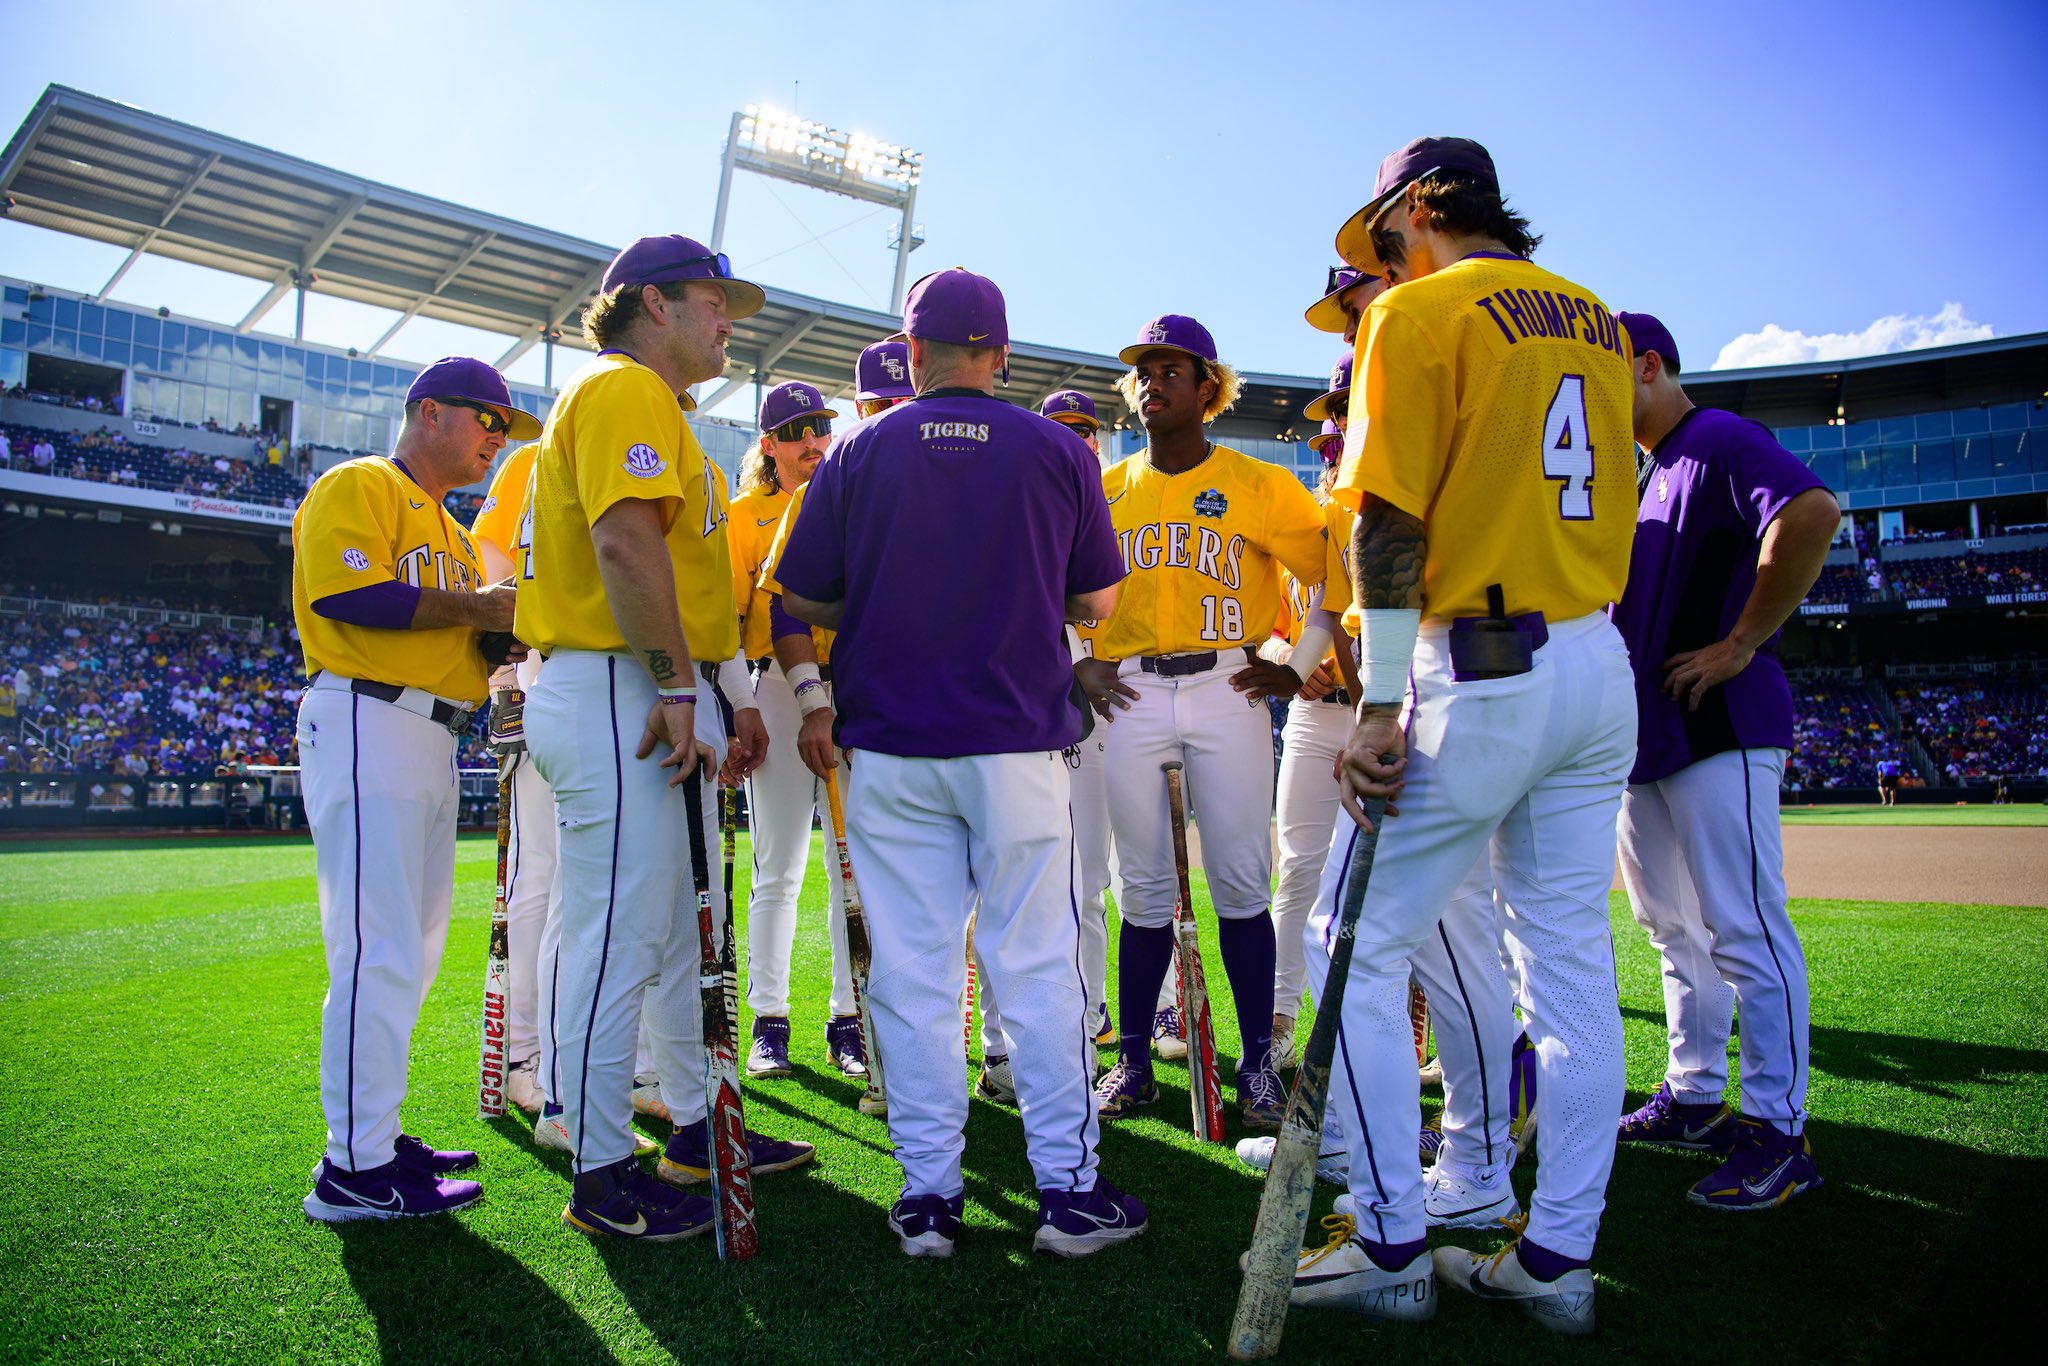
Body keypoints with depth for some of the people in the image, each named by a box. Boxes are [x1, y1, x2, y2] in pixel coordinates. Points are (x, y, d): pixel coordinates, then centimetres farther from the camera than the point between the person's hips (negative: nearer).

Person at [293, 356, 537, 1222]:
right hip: (369, 726, -10)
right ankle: (356, 1169, -5)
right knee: (379, 950, -11)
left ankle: (374, 1137, 24)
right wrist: (474, 606, -13)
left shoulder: (450, 529, 26)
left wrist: (508, 624, 3)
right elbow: (344, 594, -18)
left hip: (432, 743, 10)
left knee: (411, 953, 13)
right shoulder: (360, 486, -2)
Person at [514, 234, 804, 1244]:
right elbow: (626, 540, -23)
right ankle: (602, 1177, 7)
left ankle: (697, 1128, 29)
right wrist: (678, 689, -24)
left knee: (687, 926, 16)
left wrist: (724, 698, 20)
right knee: (619, 935, -5)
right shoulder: (623, 389, -8)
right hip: (617, 699, -11)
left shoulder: (656, 408, 25)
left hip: (663, 701, 11)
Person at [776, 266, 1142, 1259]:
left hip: (890, 749, 1)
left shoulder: (859, 452, 2)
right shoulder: (1058, 451, 1)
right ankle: (1067, 1187, 12)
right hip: (1018, 744, 0)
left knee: (912, 972, 6)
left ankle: (928, 1194, 14)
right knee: (1036, 966, 6)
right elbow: (1096, 601, 6)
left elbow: (804, 601, 3)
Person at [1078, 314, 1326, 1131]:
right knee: (1145, 887, 6)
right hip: (1133, 695, 2)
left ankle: (1258, 1063, 10)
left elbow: (1333, 573, 2)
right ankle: (1133, 1059, 15)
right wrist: (1078, 664, 8)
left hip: (1227, 689, -2)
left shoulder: (1259, 486, 2)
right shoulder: (1105, 491, 12)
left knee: (1241, 881, -1)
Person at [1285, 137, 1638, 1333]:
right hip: (1603, 670, 8)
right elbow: (1609, 494, 21)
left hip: (1487, 676, -8)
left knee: (1362, 950, 2)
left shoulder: (1421, 310, -6)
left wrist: (1381, 708, -16)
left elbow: (1392, 520, -14)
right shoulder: (1593, 316, 18)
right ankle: (1558, 1261, 20)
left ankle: (1392, 1250, 10)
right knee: (1574, 964, 11)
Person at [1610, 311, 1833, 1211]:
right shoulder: (1647, 476, 21)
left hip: (1719, 730, -10)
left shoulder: (1719, 442, -8)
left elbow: (1813, 511, -26)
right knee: (1674, 928, 14)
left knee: (1743, 928, -7)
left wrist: (1742, 645, -23)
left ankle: (1778, 1131, 1)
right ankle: (1694, 1097, 25)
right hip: (1650, 733, 10)